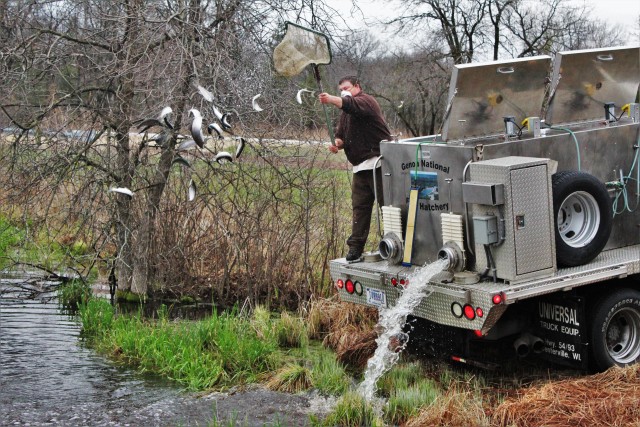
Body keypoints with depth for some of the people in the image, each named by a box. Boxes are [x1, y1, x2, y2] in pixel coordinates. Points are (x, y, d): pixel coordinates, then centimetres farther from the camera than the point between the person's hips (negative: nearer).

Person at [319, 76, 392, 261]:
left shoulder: (366, 101, -7)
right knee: (359, 206, 5)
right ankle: (355, 246, 6)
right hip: (360, 167, 8)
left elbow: (352, 105, -29)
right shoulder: (345, 113, 22)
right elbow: (341, 133, 22)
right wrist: (337, 143, -3)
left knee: (387, 204, -4)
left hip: (378, 162, -8)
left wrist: (331, 100, -47)